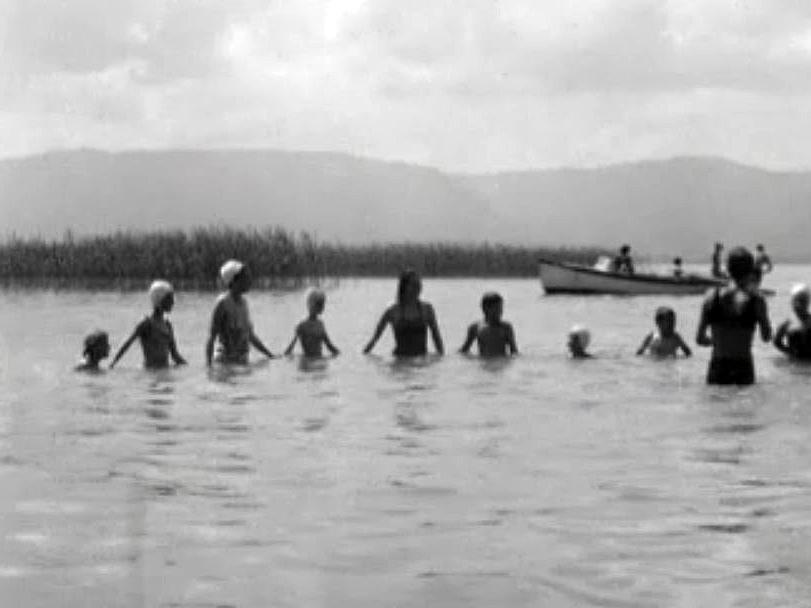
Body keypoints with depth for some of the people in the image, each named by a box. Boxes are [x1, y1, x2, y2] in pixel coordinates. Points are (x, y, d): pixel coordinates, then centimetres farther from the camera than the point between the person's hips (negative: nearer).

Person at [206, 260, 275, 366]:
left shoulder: (243, 302, 12)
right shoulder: (223, 302, -11)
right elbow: (211, 336, -14)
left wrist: (271, 356, 21)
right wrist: (208, 364, -25)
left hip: (243, 361, 7)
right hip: (227, 361, -7)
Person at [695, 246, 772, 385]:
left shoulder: (712, 296, -2)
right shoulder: (756, 299, -8)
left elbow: (699, 339, 1)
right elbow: (766, 337, 6)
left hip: (717, 368, 2)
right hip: (743, 368, -2)